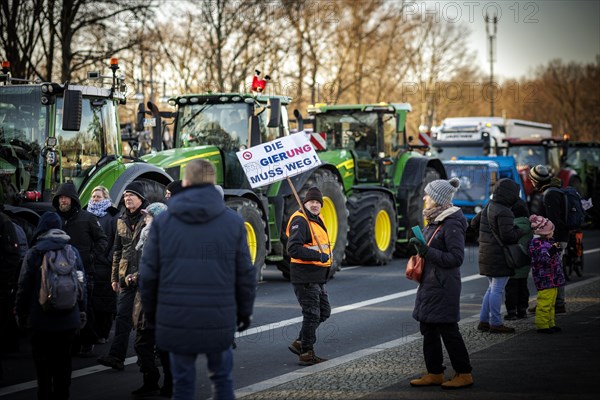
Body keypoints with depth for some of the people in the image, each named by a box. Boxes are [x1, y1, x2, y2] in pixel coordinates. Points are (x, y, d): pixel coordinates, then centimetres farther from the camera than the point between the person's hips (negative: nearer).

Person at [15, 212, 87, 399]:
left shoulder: (35, 252, -8)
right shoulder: (73, 251, 2)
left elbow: (24, 285, -6)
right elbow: (82, 282, 7)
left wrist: (21, 312, 5)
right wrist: (82, 310, 17)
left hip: (42, 319, -3)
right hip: (69, 318, 3)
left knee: (43, 362, 5)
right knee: (63, 360, 12)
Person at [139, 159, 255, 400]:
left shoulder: (163, 221, 0)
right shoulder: (233, 222, 0)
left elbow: (148, 273, 1)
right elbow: (245, 274, 1)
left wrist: (150, 309, 15)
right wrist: (245, 311, 13)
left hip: (176, 318, 0)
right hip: (219, 318, 0)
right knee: (222, 377, 14)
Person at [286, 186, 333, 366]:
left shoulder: (317, 220, 16)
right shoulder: (300, 221, -15)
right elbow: (293, 249, -26)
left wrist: (327, 255, 12)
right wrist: (318, 256, -28)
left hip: (318, 277, 10)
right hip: (305, 276, -10)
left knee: (323, 312, 16)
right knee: (312, 315, -4)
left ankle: (300, 343, 24)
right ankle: (306, 354, 6)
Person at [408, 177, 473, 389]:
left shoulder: (452, 224, -16)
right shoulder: (434, 221, 13)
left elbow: (456, 258, -21)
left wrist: (428, 252, -23)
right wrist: (419, 246, 10)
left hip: (443, 287, -10)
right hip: (429, 284, 10)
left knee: (448, 330, -3)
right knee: (428, 330, 11)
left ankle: (464, 374, 6)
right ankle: (434, 373, 18)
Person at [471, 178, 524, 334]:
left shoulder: (488, 207, 10)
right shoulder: (504, 212, -19)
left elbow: (474, 223, 21)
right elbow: (507, 236, -22)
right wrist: (522, 231, -8)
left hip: (486, 254, 9)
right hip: (499, 256, -9)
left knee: (492, 288, 18)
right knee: (497, 290, -3)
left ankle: (484, 321, 20)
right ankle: (495, 324, 2)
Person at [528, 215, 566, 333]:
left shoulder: (548, 241, 15)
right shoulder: (536, 243, -15)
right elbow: (541, 258, -25)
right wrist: (551, 252, -34)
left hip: (553, 278, 10)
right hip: (544, 279, -10)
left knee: (551, 303, 15)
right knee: (544, 302, -9)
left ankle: (550, 323, 23)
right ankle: (542, 325, -5)